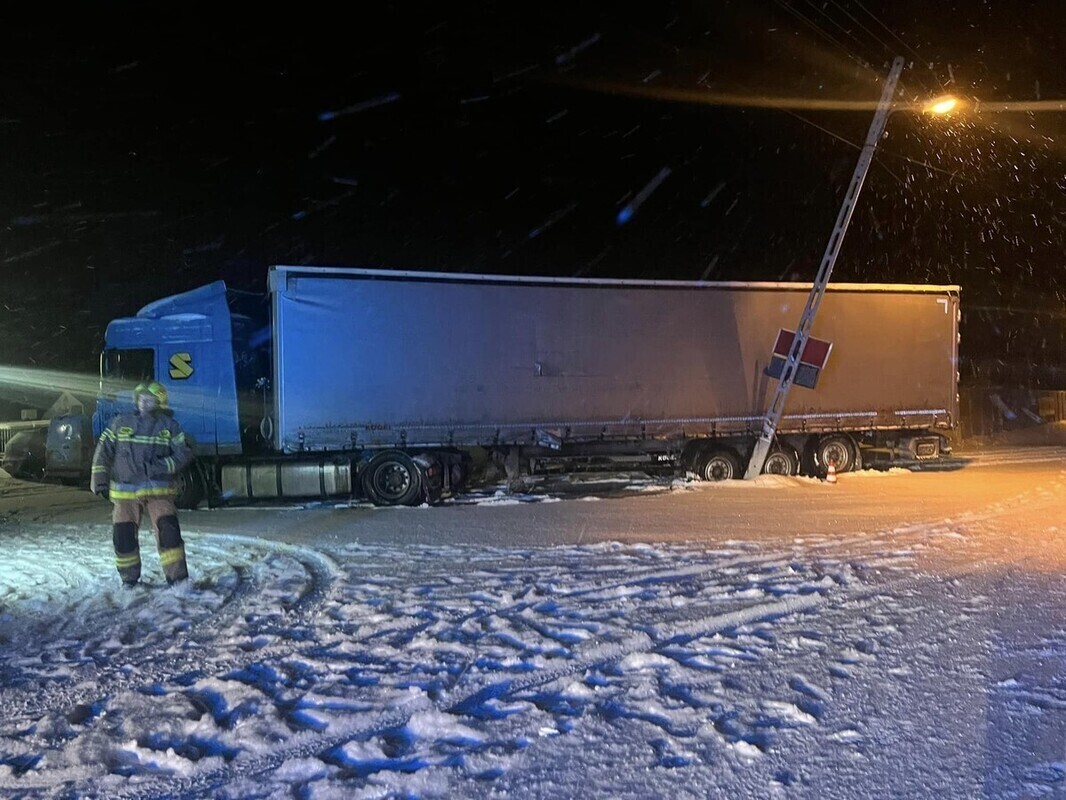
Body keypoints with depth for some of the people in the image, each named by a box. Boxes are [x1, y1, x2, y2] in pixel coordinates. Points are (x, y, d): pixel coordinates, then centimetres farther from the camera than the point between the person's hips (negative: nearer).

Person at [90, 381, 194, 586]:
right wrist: (100, 479, 6)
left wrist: (161, 466, -14)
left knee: (168, 530, -16)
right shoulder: (120, 423, 7)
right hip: (125, 491, 2)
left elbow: (184, 454, 0)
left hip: (158, 490, -2)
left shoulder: (170, 426, 4)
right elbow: (103, 451, 12)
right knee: (123, 536, 2)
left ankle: (178, 578, -12)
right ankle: (129, 579, 21)